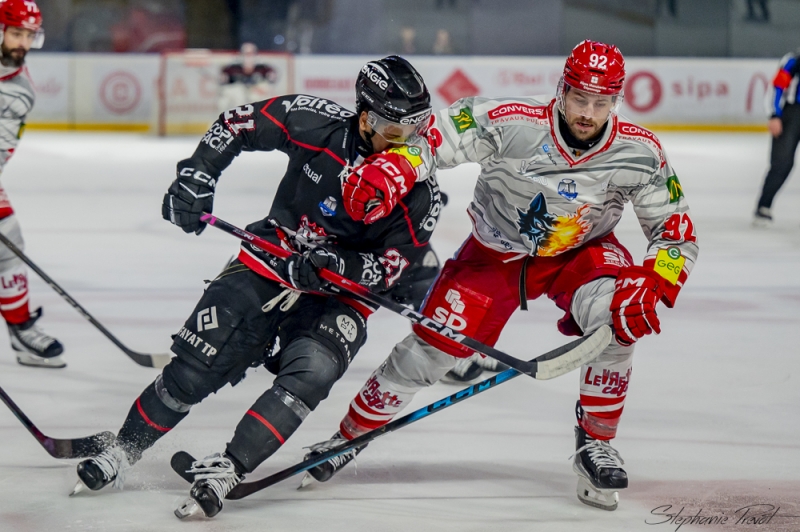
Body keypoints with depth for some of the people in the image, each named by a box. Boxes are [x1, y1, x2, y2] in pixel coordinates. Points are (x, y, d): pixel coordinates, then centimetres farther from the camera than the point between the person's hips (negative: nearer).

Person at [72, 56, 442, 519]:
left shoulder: (422, 193, -17)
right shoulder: (316, 123, -18)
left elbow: (389, 269, -14)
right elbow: (238, 123, -4)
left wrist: (332, 266, -30)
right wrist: (196, 177, -9)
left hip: (340, 293, -1)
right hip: (273, 257, 1)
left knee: (306, 378, -27)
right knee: (197, 364, -5)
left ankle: (225, 471, -22)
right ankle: (124, 451, 15)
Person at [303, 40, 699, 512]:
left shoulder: (640, 152, -22)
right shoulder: (511, 124, -30)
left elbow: (677, 229, -15)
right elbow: (433, 135, -25)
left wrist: (652, 287, -32)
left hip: (582, 252, 1)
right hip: (495, 253, -1)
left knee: (618, 317, -29)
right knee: (431, 348, -7)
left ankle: (596, 445, -9)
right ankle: (351, 435, 18)